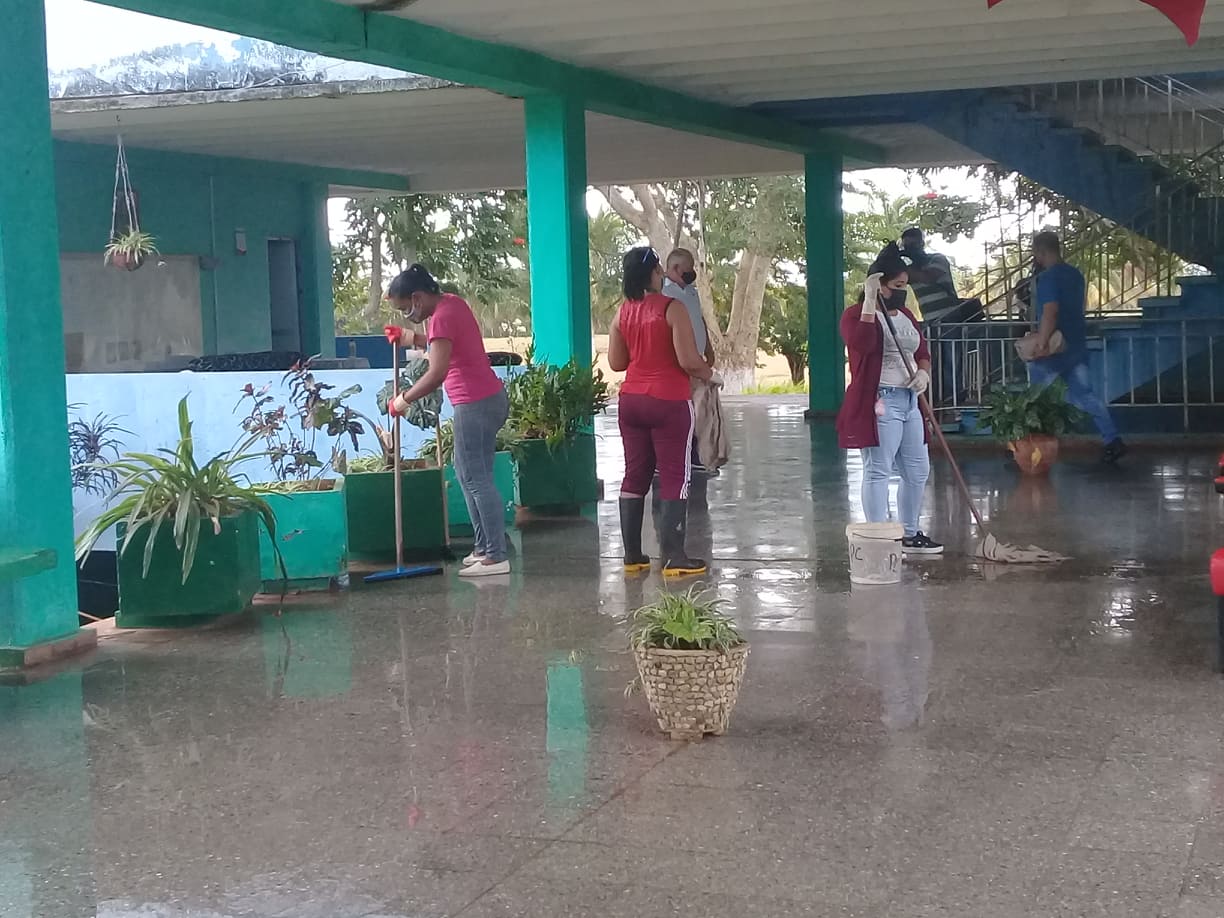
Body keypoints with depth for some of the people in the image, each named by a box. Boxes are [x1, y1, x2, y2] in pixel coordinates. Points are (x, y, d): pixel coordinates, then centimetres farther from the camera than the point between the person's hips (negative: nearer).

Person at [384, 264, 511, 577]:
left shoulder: (441, 317, -17)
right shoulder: (451, 303, 12)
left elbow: (437, 374, -25)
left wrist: (404, 399, -13)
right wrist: (409, 338, 20)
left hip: (475, 405, -10)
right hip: (489, 398, 10)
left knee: (477, 479, -6)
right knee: (467, 474, 16)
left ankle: (496, 557, -4)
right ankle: (484, 547, 20)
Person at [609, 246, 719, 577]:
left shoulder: (623, 312, 5)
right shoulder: (672, 308, -13)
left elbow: (616, 361, 9)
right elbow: (689, 361, -18)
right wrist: (711, 375, 0)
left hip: (631, 401, 6)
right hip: (669, 402, -6)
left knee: (635, 475, 11)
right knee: (675, 477, 0)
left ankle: (632, 555, 13)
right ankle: (674, 557, -1)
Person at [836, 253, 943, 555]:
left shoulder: (905, 315, 18)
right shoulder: (857, 314, -7)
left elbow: (922, 353, 24)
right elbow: (861, 343, -27)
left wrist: (923, 372, 1)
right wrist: (869, 301, -24)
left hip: (909, 401, 9)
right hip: (879, 402, -9)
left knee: (917, 471, 12)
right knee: (878, 471, -7)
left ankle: (910, 535, 24)